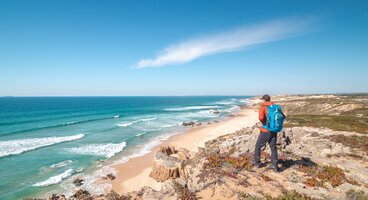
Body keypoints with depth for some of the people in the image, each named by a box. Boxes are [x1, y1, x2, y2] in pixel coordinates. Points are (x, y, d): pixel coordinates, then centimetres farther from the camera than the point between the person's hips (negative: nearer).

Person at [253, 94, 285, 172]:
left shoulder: (263, 108, -11)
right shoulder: (276, 107, 6)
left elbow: (261, 118, -26)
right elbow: (283, 117, 10)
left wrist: (264, 123, -7)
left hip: (265, 131, -5)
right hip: (274, 131, 5)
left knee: (258, 146, 12)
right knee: (273, 148, 14)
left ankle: (257, 163, 21)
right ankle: (275, 166, 11)